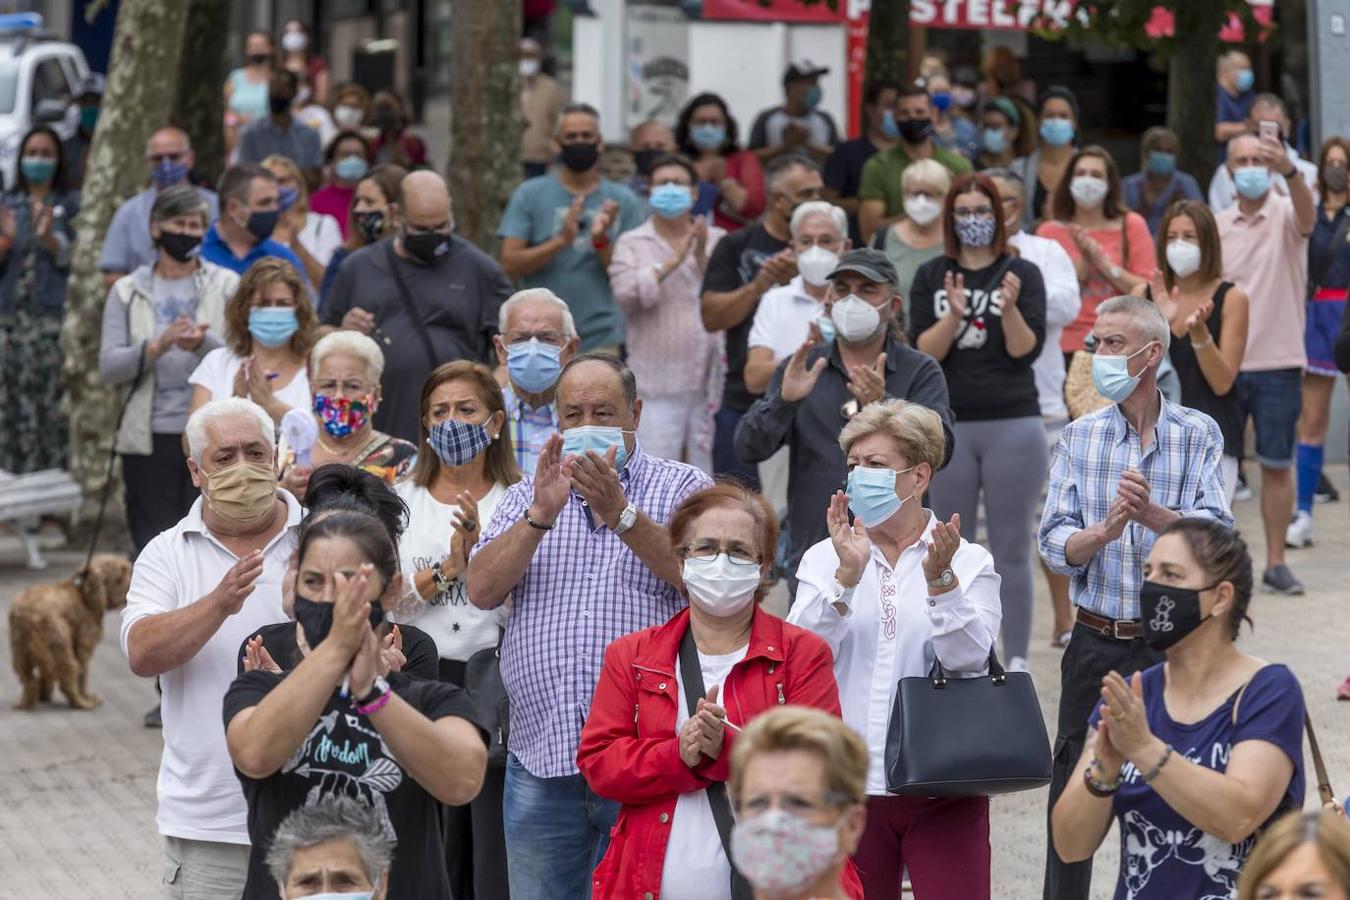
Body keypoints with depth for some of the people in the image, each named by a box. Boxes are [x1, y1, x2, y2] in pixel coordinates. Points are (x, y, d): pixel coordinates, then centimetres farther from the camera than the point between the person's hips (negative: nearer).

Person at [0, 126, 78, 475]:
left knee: (53, 404, -11)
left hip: (53, 315, -3)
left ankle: (54, 470, -9)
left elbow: (71, 257, -2)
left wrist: (48, 236, -20)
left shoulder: (70, 204, 8)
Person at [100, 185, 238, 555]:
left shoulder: (227, 286, 9)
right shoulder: (128, 291, 11)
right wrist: (157, 347, -17)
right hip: (150, 440, 1)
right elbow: (109, 366, 0)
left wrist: (204, 344, -22)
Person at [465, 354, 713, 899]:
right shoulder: (527, 495, 17)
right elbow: (481, 590, 2)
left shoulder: (683, 487, 8)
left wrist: (619, 512, -19)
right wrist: (542, 514, -11)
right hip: (542, 754, 3)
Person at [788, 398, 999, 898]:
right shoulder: (824, 559, 8)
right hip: (849, 783, 2)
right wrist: (847, 575, -19)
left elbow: (968, 658, -10)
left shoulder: (970, 562, 4)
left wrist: (940, 579, -23)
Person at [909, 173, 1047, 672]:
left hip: (1014, 424, -2)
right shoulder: (931, 277, 7)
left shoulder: (1022, 273, 3)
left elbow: (1027, 350, -5)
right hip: (948, 425, 2)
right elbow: (923, 350, -2)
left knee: (1011, 549, 1)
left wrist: (1009, 309, -22)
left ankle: (1017, 660, 6)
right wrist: (954, 315, -18)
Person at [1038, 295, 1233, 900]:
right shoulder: (1079, 437, 4)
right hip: (1096, 645, 2)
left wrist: (1149, 513, -29)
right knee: (1074, 789, 7)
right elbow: (1055, 547, -4)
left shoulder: (1199, 435, -1)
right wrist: (1105, 530, -24)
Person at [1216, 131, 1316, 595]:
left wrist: (1289, 170, -50)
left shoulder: (1285, 215, -4)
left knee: (1277, 466, 4)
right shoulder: (1216, 226, 6)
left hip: (1277, 364, -2)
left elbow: (1307, 215, -30)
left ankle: (1276, 562, 13)